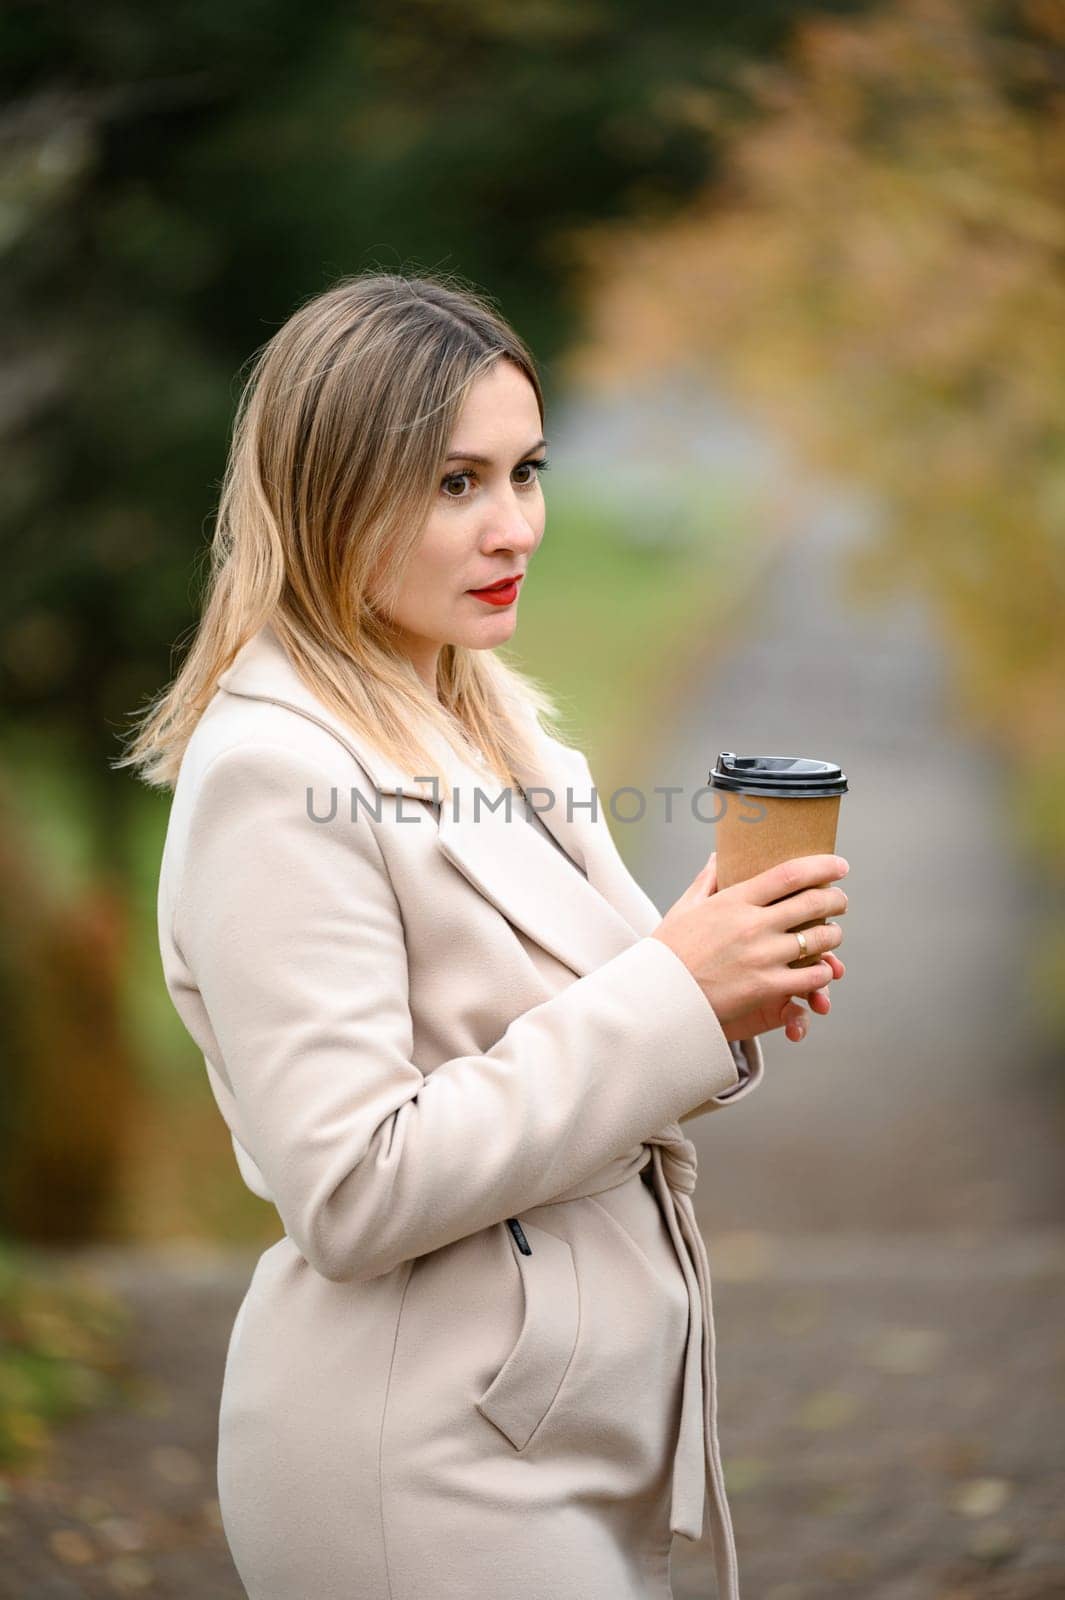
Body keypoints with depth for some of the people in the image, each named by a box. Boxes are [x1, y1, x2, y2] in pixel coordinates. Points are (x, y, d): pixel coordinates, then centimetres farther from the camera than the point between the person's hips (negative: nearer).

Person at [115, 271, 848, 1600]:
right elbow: (349, 1191, -22)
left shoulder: (499, 722, 9)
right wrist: (669, 999, -22)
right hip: (428, 1461, -8)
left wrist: (717, 987, -5)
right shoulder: (273, 769, -18)